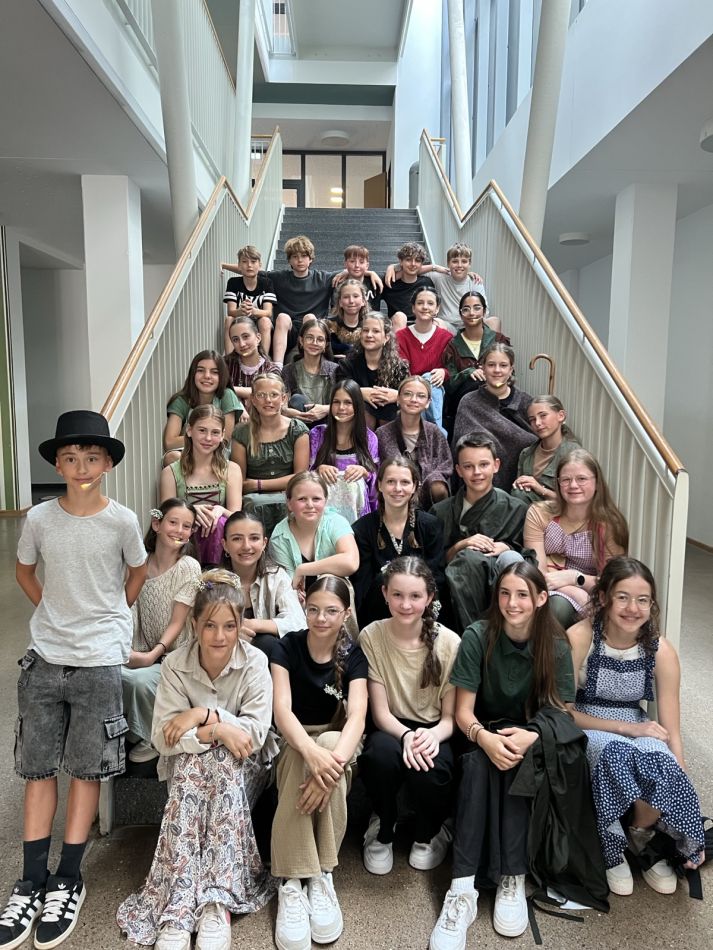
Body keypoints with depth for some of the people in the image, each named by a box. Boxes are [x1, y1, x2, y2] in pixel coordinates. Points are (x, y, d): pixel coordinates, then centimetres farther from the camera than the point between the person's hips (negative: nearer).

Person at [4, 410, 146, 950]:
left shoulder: (122, 521, -10)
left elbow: (138, 573, 7)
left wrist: (106, 619, 6)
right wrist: (56, 613, 7)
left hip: (99, 660, -2)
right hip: (44, 657, 3)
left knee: (86, 769, 7)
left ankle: (68, 881, 21)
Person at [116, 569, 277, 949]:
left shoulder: (255, 662, -14)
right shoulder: (175, 665, -11)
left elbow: (256, 732, -19)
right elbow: (163, 739, -15)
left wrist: (203, 714, -25)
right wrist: (217, 731, -28)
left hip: (241, 765, -1)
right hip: (188, 765, 1)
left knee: (220, 766, -33)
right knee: (194, 762, -32)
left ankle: (217, 905, -34)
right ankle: (176, 914, -33)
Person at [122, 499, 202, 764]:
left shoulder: (189, 568, -8)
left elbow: (177, 622, -10)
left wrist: (153, 655, -21)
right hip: (139, 653, 4)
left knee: (141, 680, -31)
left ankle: (150, 739, 0)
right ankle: (130, 731, 3)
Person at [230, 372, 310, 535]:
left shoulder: (297, 430, 5)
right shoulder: (242, 433, 5)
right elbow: (239, 482, 3)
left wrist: (259, 484, -5)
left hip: (289, 503, 0)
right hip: (254, 505, 0)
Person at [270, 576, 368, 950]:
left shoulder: (353, 655, -7)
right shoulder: (287, 647, -9)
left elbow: (357, 715, -22)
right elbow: (281, 709, -22)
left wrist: (335, 758, -44)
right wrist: (311, 751, -43)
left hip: (336, 741, 1)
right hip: (293, 742, 0)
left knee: (329, 748, -35)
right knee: (301, 760, -35)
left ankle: (322, 874, -26)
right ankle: (291, 883, -32)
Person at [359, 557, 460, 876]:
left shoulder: (449, 643, -9)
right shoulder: (371, 636, -10)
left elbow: (451, 716, -5)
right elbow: (380, 712, -9)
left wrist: (433, 735, -29)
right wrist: (406, 735, -30)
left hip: (434, 734, 0)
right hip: (391, 730, 0)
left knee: (428, 771, -33)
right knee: (382, 752, -35)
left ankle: (429, 833, 6)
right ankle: (383, 830, 0)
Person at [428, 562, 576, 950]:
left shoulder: (555, 646, -9)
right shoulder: (478, 637, -13)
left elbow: (561, 715, -7)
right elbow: (463, 711, -11)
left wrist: (532, 736, -28)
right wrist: (485, 738, -33)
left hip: (531, 738, 1)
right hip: (483, 733, 0)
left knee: (514, 760, -33)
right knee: (478, 762, -33)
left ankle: (513, 878, -29)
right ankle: (463, 888, -35)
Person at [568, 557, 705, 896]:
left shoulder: (661, 651, -11)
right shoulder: (580, 637, -19)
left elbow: (672, 734, -8)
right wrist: (625, 727, -19)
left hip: (637, 731, 2)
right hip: (584, 729, -2)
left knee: (660, 761, -32)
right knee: (616, 753, -36)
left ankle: (641, 839, 1)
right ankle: (612, 850, -7)